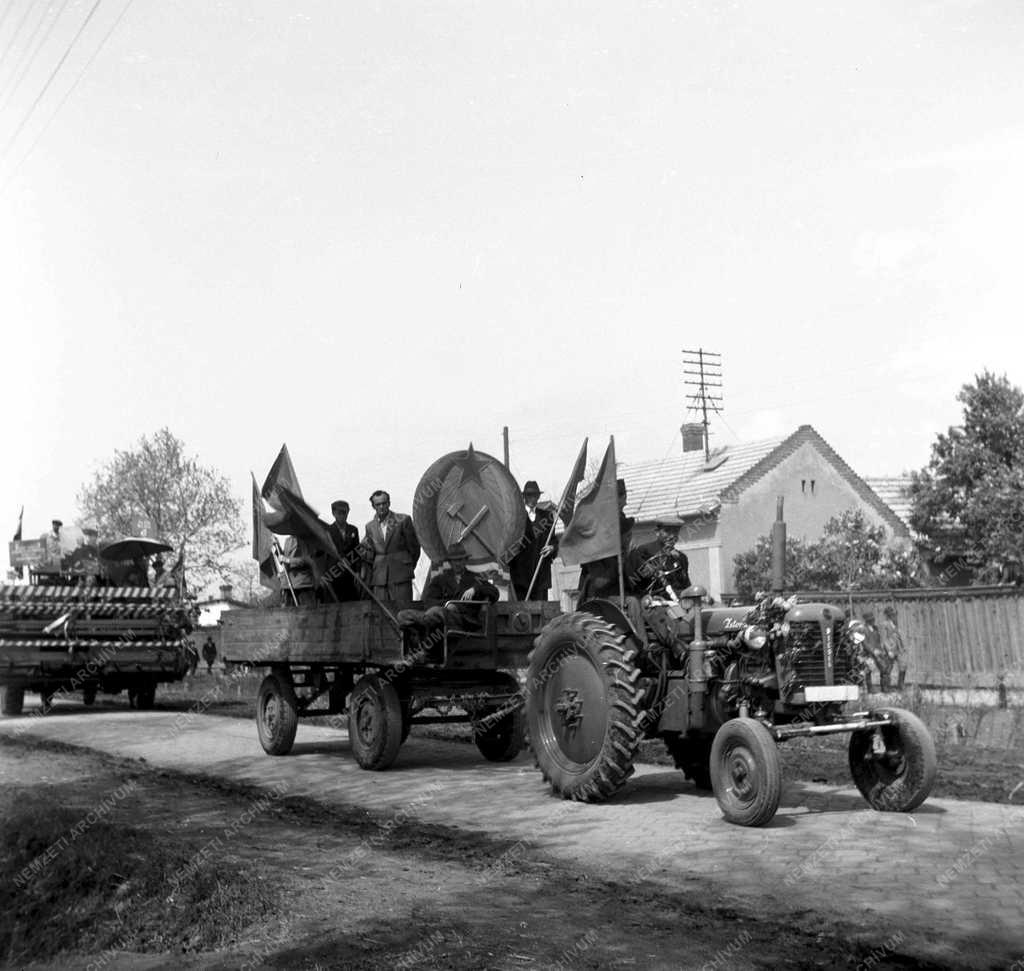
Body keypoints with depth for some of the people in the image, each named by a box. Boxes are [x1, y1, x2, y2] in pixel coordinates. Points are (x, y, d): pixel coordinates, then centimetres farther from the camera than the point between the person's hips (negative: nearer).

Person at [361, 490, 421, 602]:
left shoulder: (403, 520, 1)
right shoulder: (370, 526, 13)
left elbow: (414, 546, 8)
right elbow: (369, 553, 16)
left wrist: (410, 567, 13)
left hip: (401, 575, -3)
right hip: (379, 578, 3)